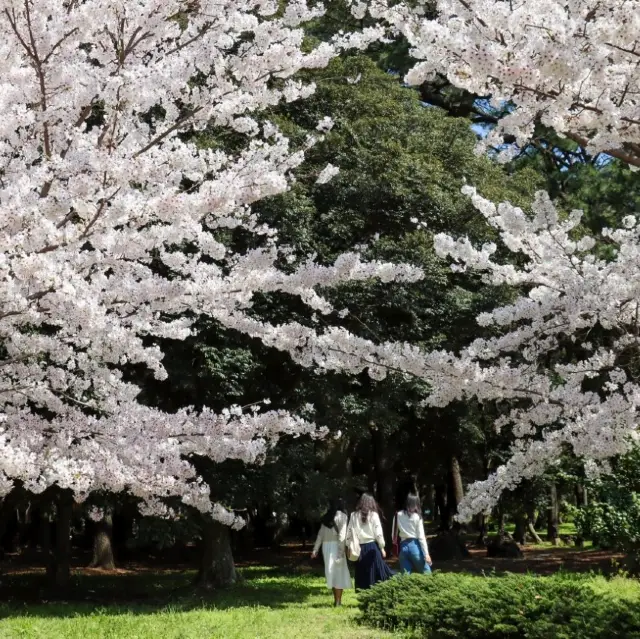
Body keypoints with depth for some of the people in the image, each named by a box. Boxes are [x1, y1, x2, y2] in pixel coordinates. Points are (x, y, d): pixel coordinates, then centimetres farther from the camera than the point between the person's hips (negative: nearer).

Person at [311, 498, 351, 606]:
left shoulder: (327, 517, 16)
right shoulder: (341, 515, -2)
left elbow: (320, 534, 12)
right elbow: (342, 534, -12)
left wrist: (315, 549, 11)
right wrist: (341, 550, -16)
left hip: (326, 545, 6)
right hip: (335, 545, -6)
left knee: (332, 572, 13)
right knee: (339, 572, 1)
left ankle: (336, 599, 18)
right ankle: (338, 601, -1)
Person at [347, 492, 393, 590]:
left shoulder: (354, 515, 4)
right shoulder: (373, 515, -3)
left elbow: (349, 533, 4)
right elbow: (378, 534, -5)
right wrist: (382, 547, 5)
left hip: (359, 548, 3)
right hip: (372, 547, -3)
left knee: (362, 576, 7)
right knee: (376, 575, 4)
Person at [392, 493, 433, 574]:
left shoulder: (398, 515, 6)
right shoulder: (417, 517, -3)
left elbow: (394, 533, 8)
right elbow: (421, 537, -7)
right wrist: (426, 554, -6)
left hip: (403, 546, 3)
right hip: (414, 546, -3)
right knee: (426, 573, 5)